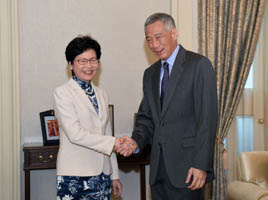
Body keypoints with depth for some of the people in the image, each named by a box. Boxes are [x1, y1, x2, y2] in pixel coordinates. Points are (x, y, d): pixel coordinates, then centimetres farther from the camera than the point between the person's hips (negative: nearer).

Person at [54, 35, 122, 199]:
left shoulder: (101, 94, 14)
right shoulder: (63, 93, -5)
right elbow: (75, 134, -15)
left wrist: (114, 175, 15)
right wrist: (114, 142, -18)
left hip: (102, 175, 5)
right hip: (74, 176, -5)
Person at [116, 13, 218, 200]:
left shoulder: (199, 65, -6)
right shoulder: (150, 73, 15)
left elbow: (207, 118, -12)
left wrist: (201, 165, -17)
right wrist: (137, 141, -4)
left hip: (186, 167, -6)